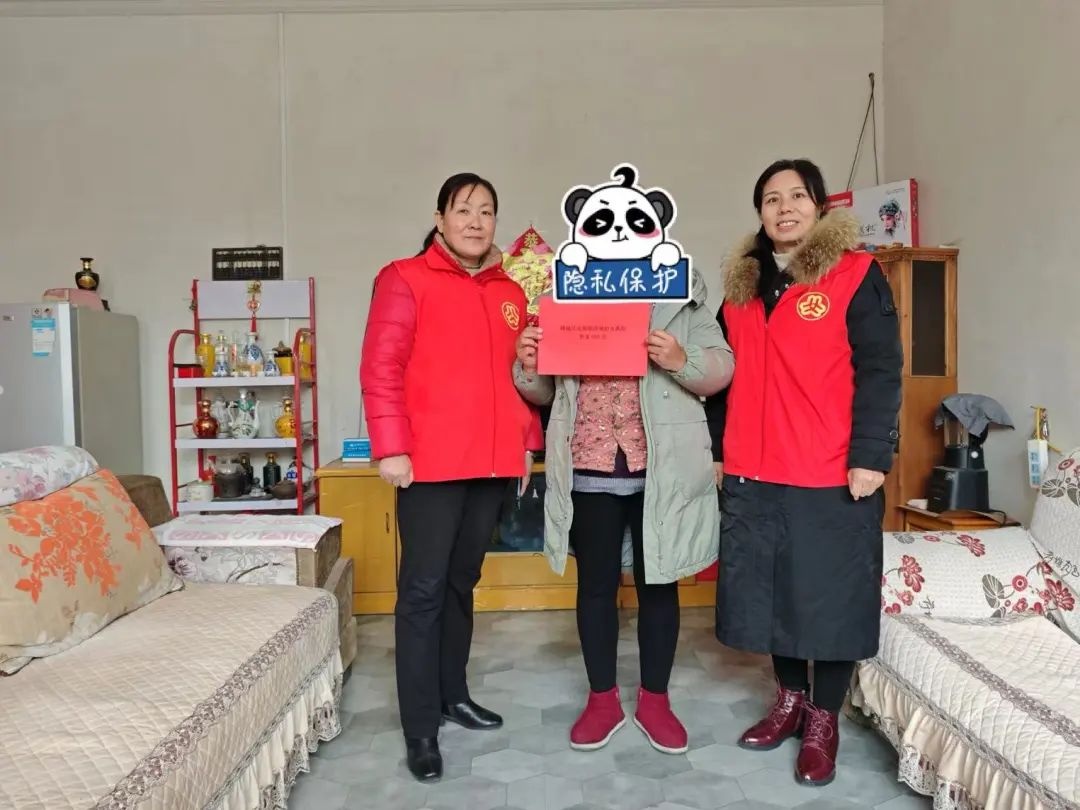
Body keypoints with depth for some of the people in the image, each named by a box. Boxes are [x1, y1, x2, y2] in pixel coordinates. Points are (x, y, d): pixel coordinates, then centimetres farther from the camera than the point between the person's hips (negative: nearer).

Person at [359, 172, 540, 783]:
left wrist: (528, 441, 16)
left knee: (462, 583, 16)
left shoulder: (511, 292, 15)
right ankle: (421, 728, 9)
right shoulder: (406, 280, -1)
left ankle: (453, 693, 31)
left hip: (495, 464, 6)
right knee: (424, 590, -1)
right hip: (431, 464, -5)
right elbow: (380, 368, -7)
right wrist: (391, 448, -14)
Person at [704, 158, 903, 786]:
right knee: (770, 588, 13)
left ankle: (823, 721, 23)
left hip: (832, 474, -4)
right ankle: (790, 699, 33)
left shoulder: (856, 275, -3)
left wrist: (871, 455, -15)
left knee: (830, 593, 5)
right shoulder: (741, 283, 12)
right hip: (752, 473, 5)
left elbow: (879, 371, -8)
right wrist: (717, 448, 12)